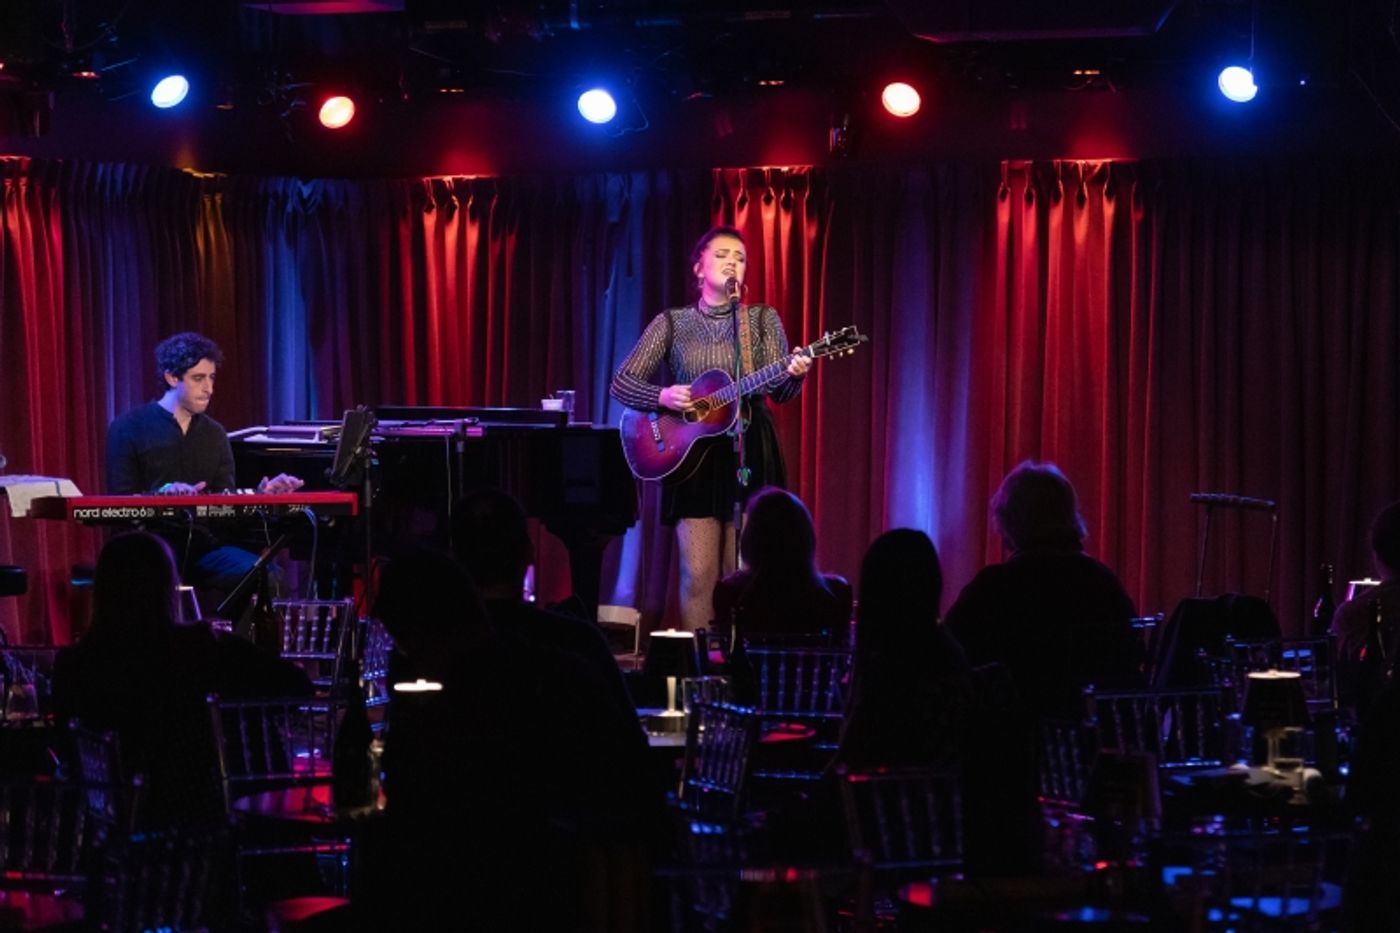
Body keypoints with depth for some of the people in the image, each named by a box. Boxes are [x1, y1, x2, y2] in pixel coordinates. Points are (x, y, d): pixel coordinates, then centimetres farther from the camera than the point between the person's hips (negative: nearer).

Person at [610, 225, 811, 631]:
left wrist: (793, 376, -24)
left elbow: (778, 391, -1)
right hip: (693, 456, 0)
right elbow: (621, 383, 3)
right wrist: (662, 396, -16)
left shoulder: (763, 319, 7)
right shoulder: (672, 323, 6)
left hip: (750, 455, 0)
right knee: (699, 573, -7)